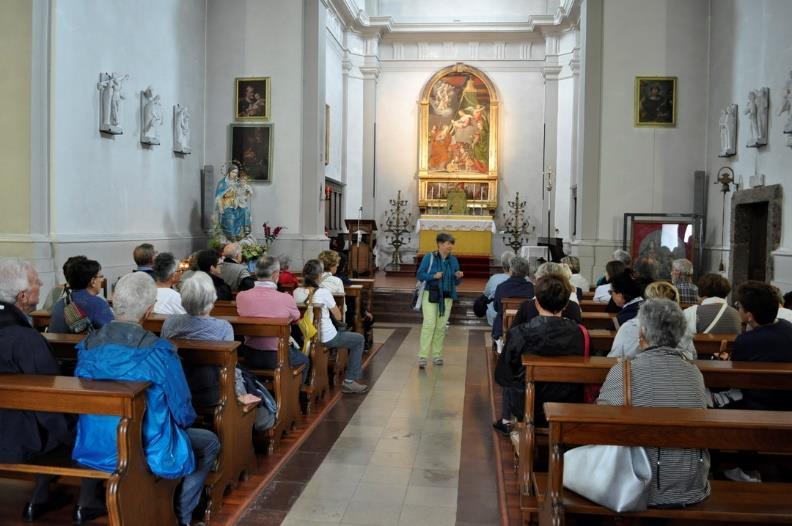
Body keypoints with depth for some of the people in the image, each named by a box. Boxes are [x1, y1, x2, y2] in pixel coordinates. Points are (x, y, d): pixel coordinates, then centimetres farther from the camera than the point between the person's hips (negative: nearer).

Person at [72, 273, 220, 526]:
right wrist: (184, 419, 11)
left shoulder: (87, 346, -7)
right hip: (148, 453, -6)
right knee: (210, 442, 21)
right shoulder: (159, 351, -22)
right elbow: (183, 413, -12)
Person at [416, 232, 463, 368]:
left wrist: (458, 277, -10)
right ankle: (422, 356, -12)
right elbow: (420, 275, -6)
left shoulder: (453, 260, 8)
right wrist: (434, 276, -19)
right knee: (429, 324, -13)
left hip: (447, 297, 4)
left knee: (441, 326, 5)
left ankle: (437, 355, 16)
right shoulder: (429, 258, -4)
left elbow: (455, 282, 12)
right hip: (430, 295, -4)